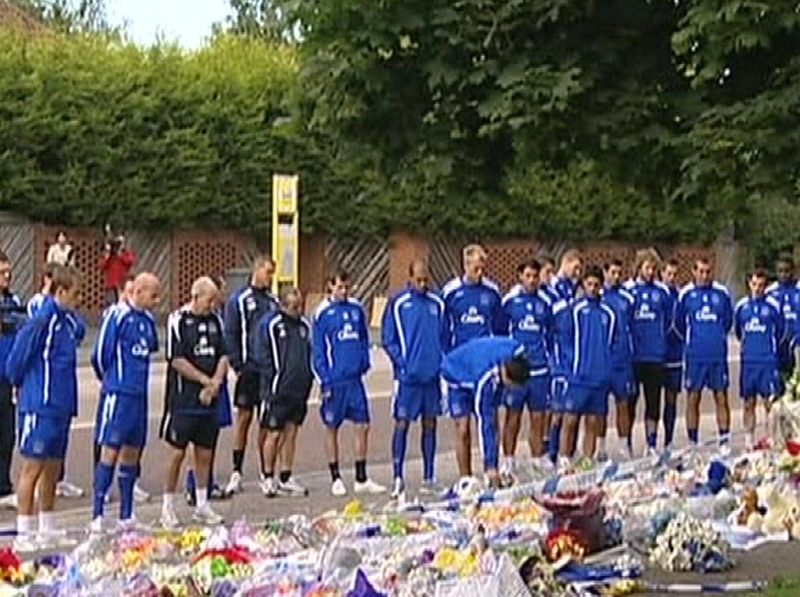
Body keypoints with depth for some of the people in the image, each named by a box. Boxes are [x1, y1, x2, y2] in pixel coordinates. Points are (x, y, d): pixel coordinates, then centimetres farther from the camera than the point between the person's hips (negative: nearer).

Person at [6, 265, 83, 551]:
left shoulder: (68, 321, 9)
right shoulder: (41, 320, -16)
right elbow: (16, 360, -14)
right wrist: (23, 385, 4)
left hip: (61, 407, 8)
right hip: (40, 406, -8)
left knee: (52, 469, 14)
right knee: (32, 468, -2)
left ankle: (47, 530, 23)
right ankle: (24, 534, 4)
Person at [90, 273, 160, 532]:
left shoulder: (148, 319, 11)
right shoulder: (118, 316, -10)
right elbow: (100, 355, -6)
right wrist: (112, 380, 9)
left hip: (139, 394, 7)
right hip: (118, 394, -7)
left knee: (132, 452, 11)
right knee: (110, 451, -8)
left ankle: (126, 514, 18)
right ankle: (97, 514, -5)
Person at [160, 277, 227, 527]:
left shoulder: (214, 320, 11)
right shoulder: (178, 320, -8)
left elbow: (223, 356, 10)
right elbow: (176, 360, -13)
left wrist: (215, 383, -6)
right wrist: (205, 380, -12)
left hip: (209, 399, 6)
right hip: (183, 400, -6)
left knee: (205, 452, 10)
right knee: (177, 451, -2)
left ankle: (202, 506, 20)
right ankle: (168, 506, 8)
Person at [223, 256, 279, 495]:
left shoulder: (272, 301, 12)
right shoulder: (239, 300, -2)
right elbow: (230, 335, -4)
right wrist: (237, 366, -10)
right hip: (249, 368, -4)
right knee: (243, 416, -3)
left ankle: (266, 472, 15)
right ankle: (237, 471, 4)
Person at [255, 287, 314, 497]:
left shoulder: (304, 325, 10)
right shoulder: (269, 324, -8)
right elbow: (262, 357, -9)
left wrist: (307, 379, 8)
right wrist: (275, 380, -13)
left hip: (299, 391, 6)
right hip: (277, 391, -6)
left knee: (291, 433, 10)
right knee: (274, 434, 0)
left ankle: (285, 478, 18)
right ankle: (268, 478, 12)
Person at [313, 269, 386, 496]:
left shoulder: (357, 309, 7)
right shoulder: (323, 313, -4)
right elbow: (317, 350, -4)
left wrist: (364, 363, 2)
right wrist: (324, 381, -9)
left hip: (355, 378, 4)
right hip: (334, 381, -4)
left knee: (362, 426, 3)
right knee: (332, 428, 6)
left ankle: (361, 480, 11)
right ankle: (336, 479, 15)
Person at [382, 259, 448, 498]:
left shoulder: (437, 304, 6)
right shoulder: (398, 304, -4)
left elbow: (445, 336, 13)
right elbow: (387, 339, -2)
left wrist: (441, 360, 0)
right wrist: (402, 363, -11)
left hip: (432, 373, 4)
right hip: (408, 376, -4)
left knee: (430, 424, 10)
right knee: (402, 424, -4)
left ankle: (429, 477, 17)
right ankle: (398, 478, 0)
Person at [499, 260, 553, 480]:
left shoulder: (545, 302, 9)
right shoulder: (509, 301, -1)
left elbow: (550, 334, 16)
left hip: (539, 368, 3)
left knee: (538, 417, 7)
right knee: (513, 417, 2)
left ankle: (538, 459, 17)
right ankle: (507, 463, 8)